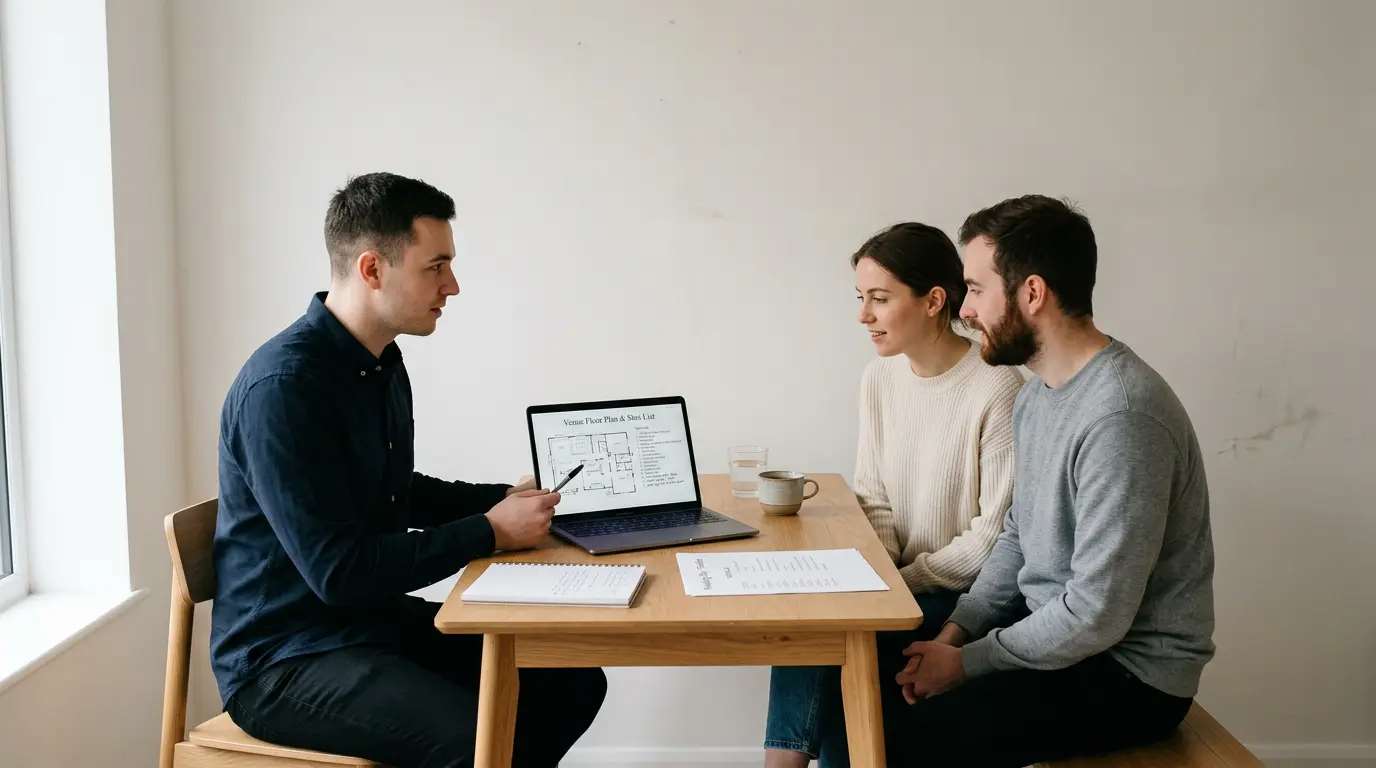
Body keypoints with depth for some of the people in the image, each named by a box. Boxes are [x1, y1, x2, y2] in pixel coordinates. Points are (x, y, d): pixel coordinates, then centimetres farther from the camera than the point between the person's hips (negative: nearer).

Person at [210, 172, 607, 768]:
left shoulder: (382, 361, 5)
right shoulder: (282, 385, -23)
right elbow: (339, 571, -25)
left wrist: (503, 499, 6)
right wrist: (489, 532, -17)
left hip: (378, 620, 9)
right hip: (284, 657, -8)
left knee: (573, 683, 0)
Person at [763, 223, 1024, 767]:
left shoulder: (996, 389, -18)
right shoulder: (879, 377, 3)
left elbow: (997, 533, -16)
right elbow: (873, 498, 8)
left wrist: (905, 581, -15)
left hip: (967, 594, -5)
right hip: (900, 581, 5)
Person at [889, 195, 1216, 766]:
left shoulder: (1120, 417, -27)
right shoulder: (1036, 394, 5)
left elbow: (1097, 616, -26)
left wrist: (967, 663, -15)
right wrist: (955, 632, -1)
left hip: (1129, 673, -8)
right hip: (1053, 631, 9)